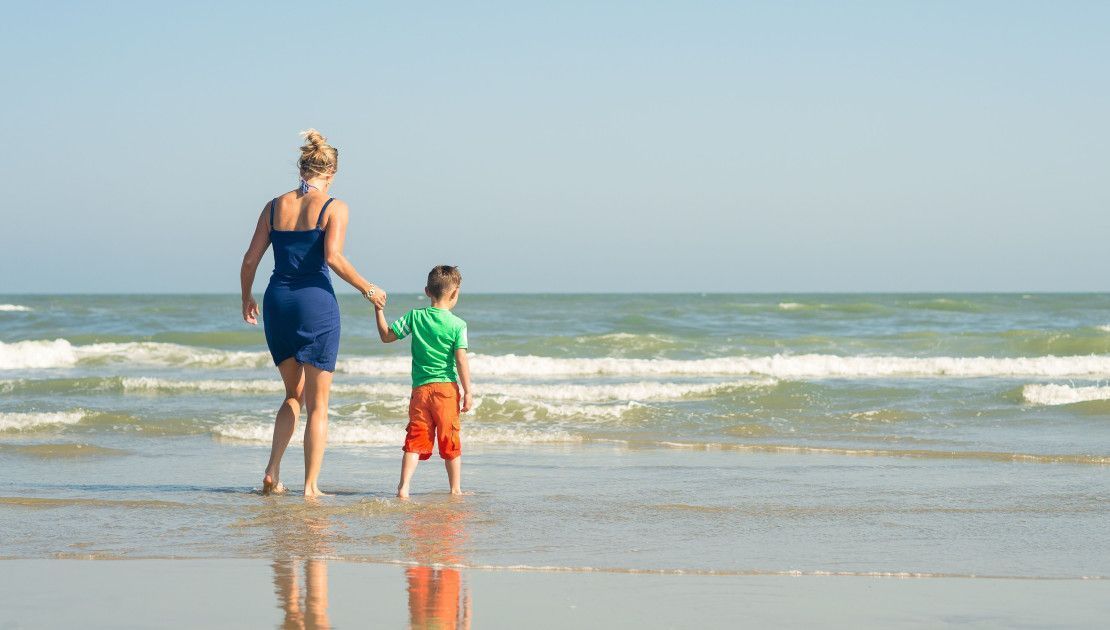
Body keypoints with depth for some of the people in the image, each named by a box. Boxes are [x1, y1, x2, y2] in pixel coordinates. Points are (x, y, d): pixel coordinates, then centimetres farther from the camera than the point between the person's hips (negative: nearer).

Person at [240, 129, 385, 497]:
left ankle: (272, 472, 8)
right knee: (317, 404, 6)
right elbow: (332, 257, -18)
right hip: (316, 302, -4)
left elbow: (251, 259, 7)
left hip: (277, 302, 4)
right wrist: (367, 289, -7)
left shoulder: (275, 206, 8)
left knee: (294, 395, 21)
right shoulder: (333, 208, -5)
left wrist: (246, 298, 22)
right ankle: (311, 486, 4)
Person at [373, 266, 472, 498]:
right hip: (446, 387, -2)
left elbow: (386, 336, 9)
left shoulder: (415, 317, 2)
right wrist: (468, 392, -7)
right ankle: (455, 489, 16)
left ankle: (404, 486, -11)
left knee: (415, 439, 3)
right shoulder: (458, 325, -5)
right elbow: (461, 360, -10)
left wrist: (379, 310, 17)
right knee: (450, 441, 9)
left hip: (420, 389, 2)